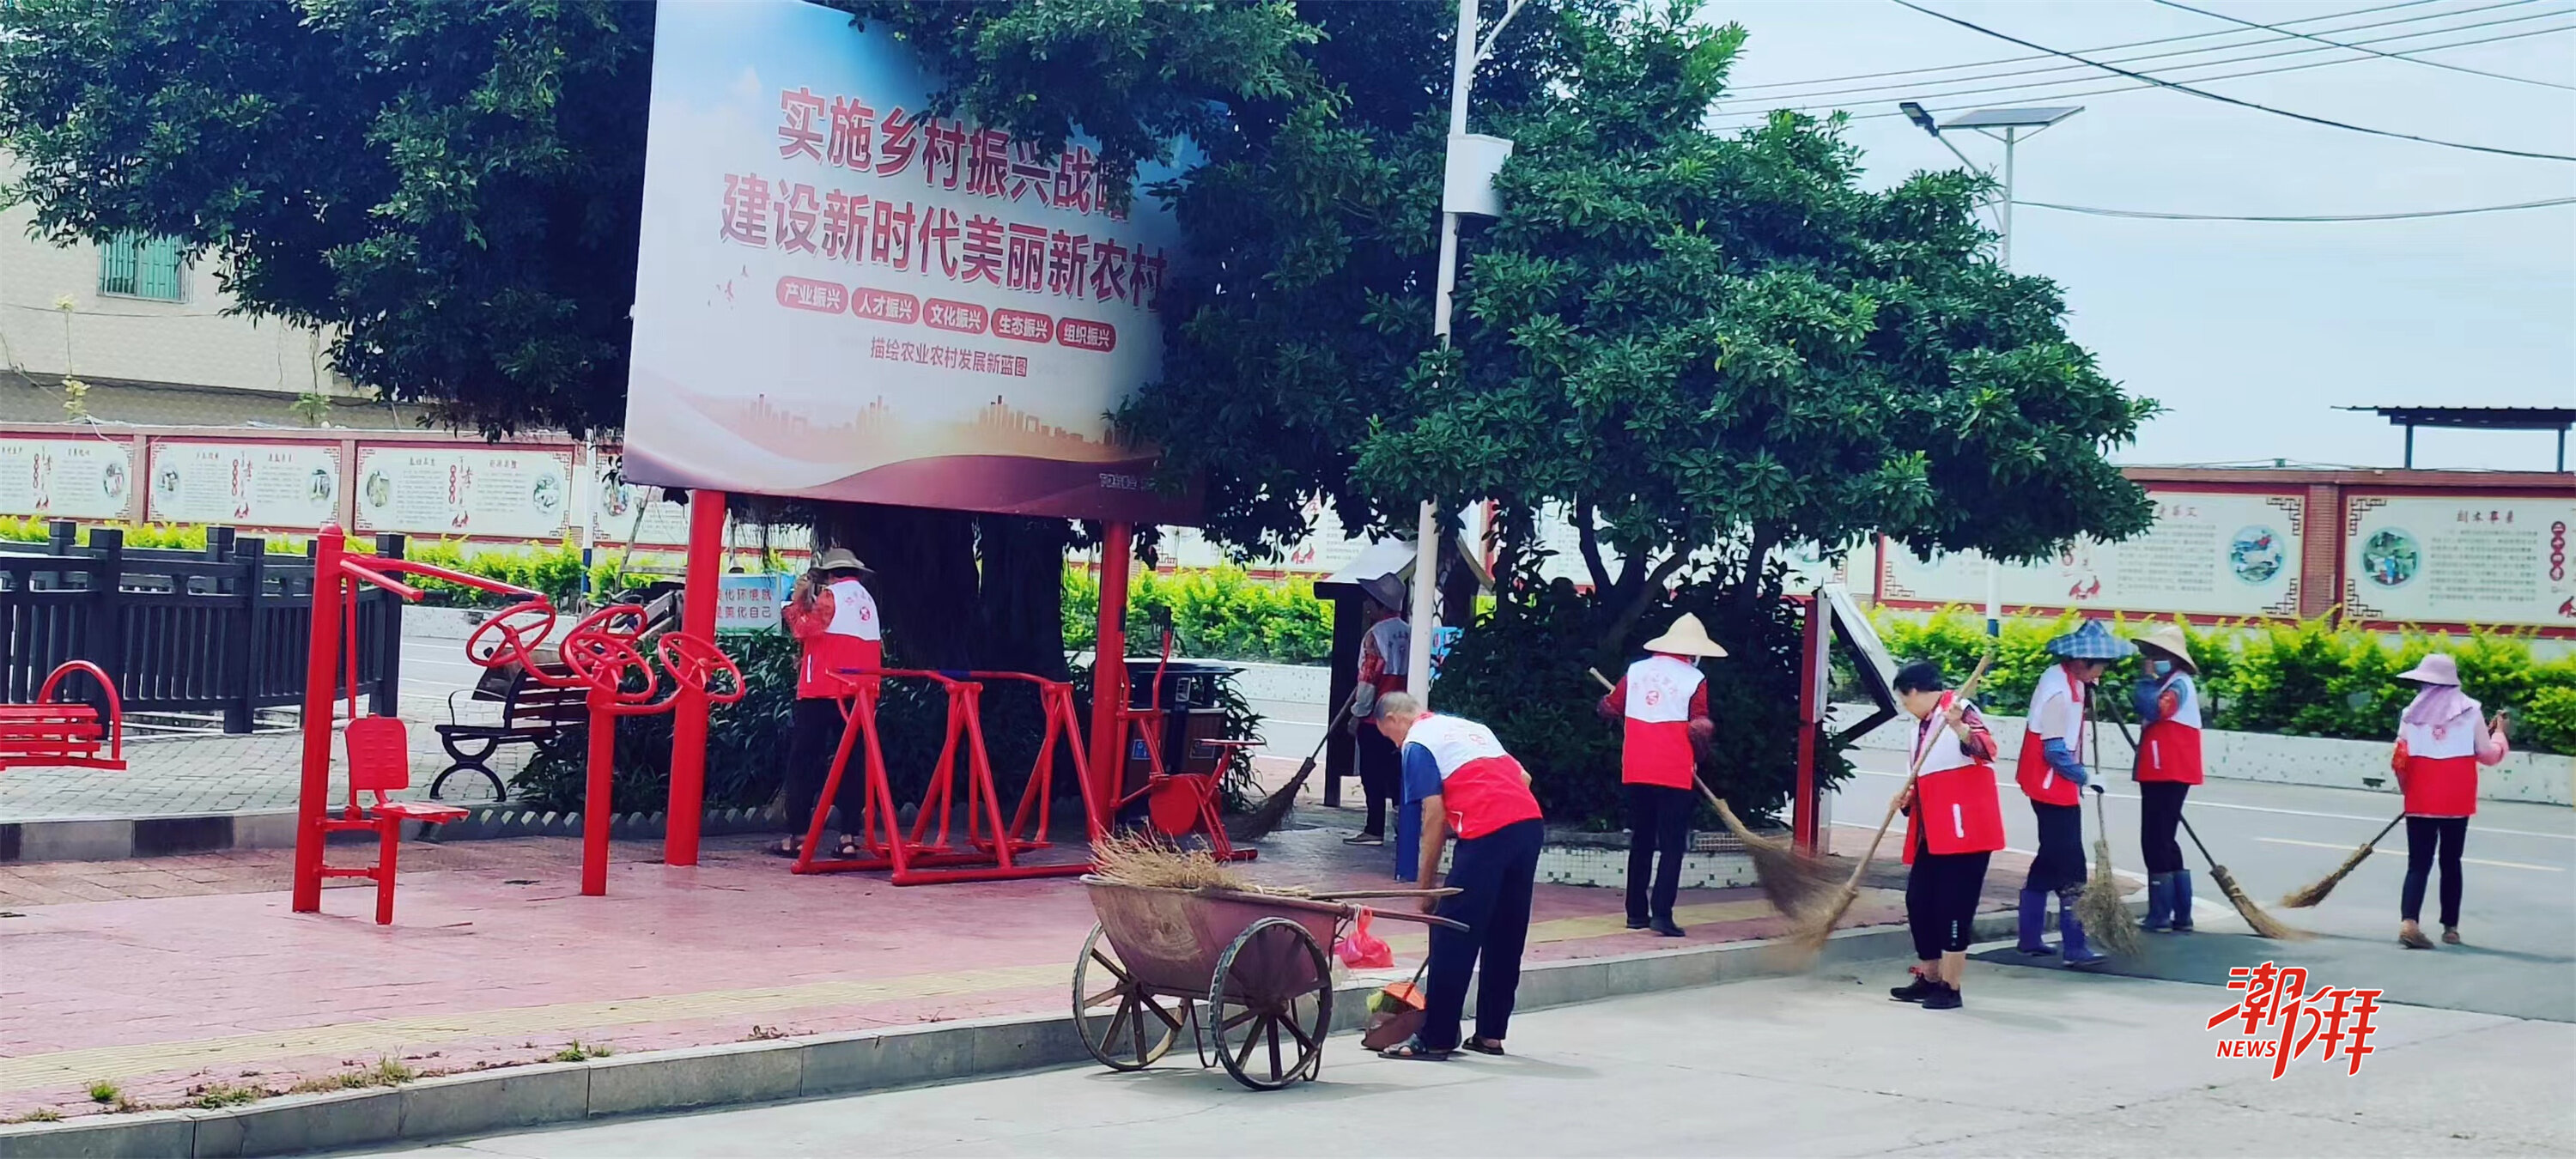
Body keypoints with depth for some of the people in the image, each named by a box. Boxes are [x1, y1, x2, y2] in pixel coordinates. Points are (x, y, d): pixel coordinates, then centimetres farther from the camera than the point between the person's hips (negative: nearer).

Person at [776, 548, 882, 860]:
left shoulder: (830, 597, -5)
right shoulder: (867, 600, 17)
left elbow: (802, 628, -11)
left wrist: (797, 598, 3)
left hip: (823, 692, -6)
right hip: (859, 692, 6)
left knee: (803, 762, 0)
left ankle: (798, 836, -4)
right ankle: (849, 836, 1)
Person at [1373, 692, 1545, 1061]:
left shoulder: (1418, 743, 6)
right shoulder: (1470, 726, 28)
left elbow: (1435, 817, -1)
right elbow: (1523, 777, 26)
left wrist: (1426, 887, 5)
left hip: (1487, 834, -8)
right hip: (1530, 822, 8)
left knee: (1453, 938, -1)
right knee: (1506, 937, 15)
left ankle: (1436, 1038, 0)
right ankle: (1491, 1034, 20)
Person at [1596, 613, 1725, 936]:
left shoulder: (1636, 670, 5)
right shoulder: (1694, 679, -6)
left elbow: (1608, 709, 11)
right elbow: (1700, 729, -11)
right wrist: (1695, 759, 7)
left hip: (1636, 773, 4)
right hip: (1674, 773, -4)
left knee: (1641, 843, 14)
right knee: (1672, 846, 0)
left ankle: (1636, 912, 16)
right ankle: (1661, 913, -11)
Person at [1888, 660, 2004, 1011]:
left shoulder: (1957, 709, -10)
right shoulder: (1923, 723, 17)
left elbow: (1986, 749, -26)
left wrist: (1960, 729, -44)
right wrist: (1909, 797, 5)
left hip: (1963, 830, -9)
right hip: (1931, 832, 9)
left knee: (1953, 905, -6)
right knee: (1918, 900, 11)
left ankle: (1950, 988, 1)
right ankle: (1929, 978, 24)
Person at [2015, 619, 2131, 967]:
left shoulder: (2070, 680, 6)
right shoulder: (2059, 690, -24)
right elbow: (2056, 752, -24)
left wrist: (2089, 691, 2)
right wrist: (2085, 777, -11)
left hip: (2055, 785, 10)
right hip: (2053, 786, -10)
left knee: (2050, 860, 16)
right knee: (2070, 865, -8)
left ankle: (2030, 937, 22)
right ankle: (2075, 948, -7)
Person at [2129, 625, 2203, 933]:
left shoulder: (2179, 684, -11)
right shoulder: (2167, 684, 19)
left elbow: (2152, 710, -25)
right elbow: (2148, 713, 25)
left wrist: (2147, 678, -16)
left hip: (2169, 775, -10)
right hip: (2158, 774, 10)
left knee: (2157, 842, -8)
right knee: (2161, 842, 12)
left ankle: (2160, 914, -5)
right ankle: (2180, 916, 14)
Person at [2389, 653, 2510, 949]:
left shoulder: (2412, 714, -1)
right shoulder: (2470, 711, -2)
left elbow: (2401, 761, 1)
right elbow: (2488, 755, 1)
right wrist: (2498, 732, 20)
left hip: (2421, 800, 0)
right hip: (2457, 801, 0)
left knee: (2419, 863, 2)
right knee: (2451, 862, 14)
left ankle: (2409, 921, -17)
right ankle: (2450, 927, 18)